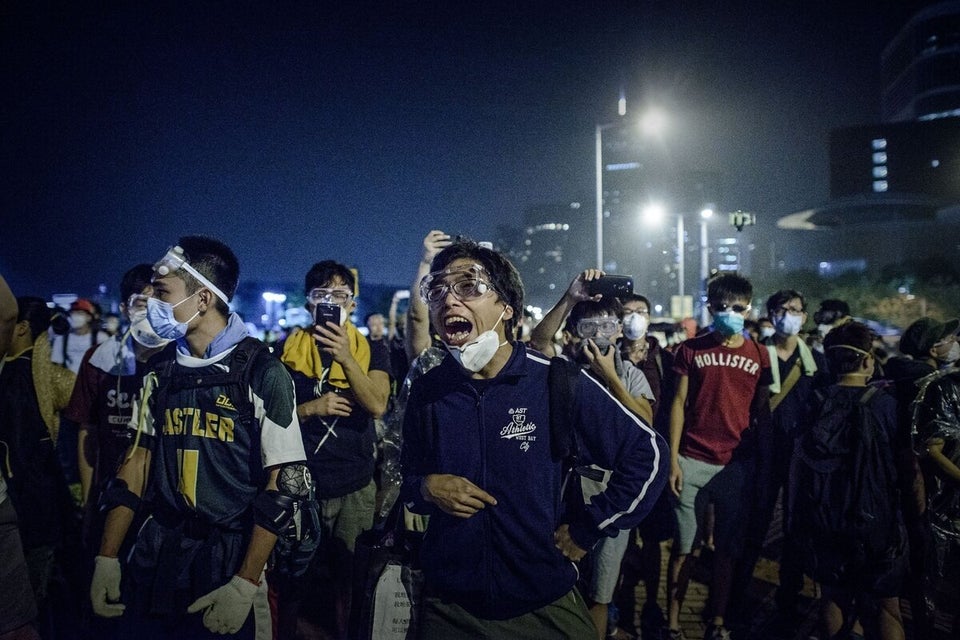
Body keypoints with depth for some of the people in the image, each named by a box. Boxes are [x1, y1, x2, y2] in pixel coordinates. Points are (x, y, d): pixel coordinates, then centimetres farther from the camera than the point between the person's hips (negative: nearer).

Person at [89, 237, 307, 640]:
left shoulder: (261, 373, -12)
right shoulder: (160, 371, 5)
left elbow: (285, 481, -13)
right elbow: (138, 460, 10)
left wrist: (246, 584, -17)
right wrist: (107, 558, 4)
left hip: (231, 556, -5)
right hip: (156, 551, 5)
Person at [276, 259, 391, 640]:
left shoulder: (371, 352, 4)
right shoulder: (287, 350, 5)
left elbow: (377, 406, -12)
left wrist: (345, 357, -23)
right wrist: (311, 408, -13)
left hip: (354, 489, 0)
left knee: (347, 583, 9)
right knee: (290, 582, 8)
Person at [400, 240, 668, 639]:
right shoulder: (427, 392, -2)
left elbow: (647, 453, -6)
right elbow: (408, 478, 11)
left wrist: (587, 530, -6)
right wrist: (426, 487, -11)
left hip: (545, 604, -2)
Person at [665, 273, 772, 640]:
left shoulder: (758, 355, 6)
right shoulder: (691, 350, 3)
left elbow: (762, 411, 9)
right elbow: (679, 404, 2)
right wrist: (672, 459, -4)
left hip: (737, 464, 1)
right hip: (692, 461, -1)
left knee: (727, 547, 9)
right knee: (684, 545, 4)